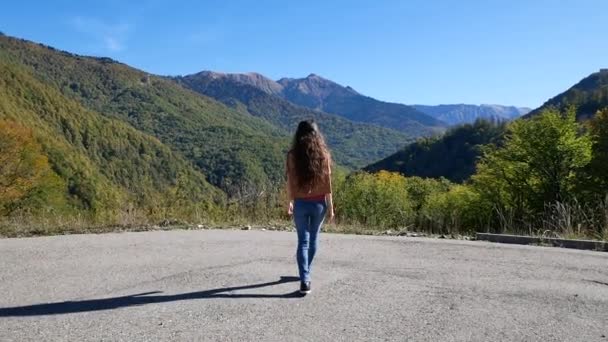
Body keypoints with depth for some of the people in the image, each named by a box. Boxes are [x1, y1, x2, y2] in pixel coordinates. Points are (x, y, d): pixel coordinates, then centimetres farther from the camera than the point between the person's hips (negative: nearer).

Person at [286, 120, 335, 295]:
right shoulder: (323, 154, -4)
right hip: (319, 203, 2)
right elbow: (327, 183, -3)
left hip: (301, 203, -1)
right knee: (313, 238, 19)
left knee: (303, 241, 3)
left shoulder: (293, 155, -6)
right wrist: (330, 206, 3)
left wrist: (290, 202, 11)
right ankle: (306, 272, 36)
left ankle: (305, 280, -7)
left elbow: (290, 183, -3)